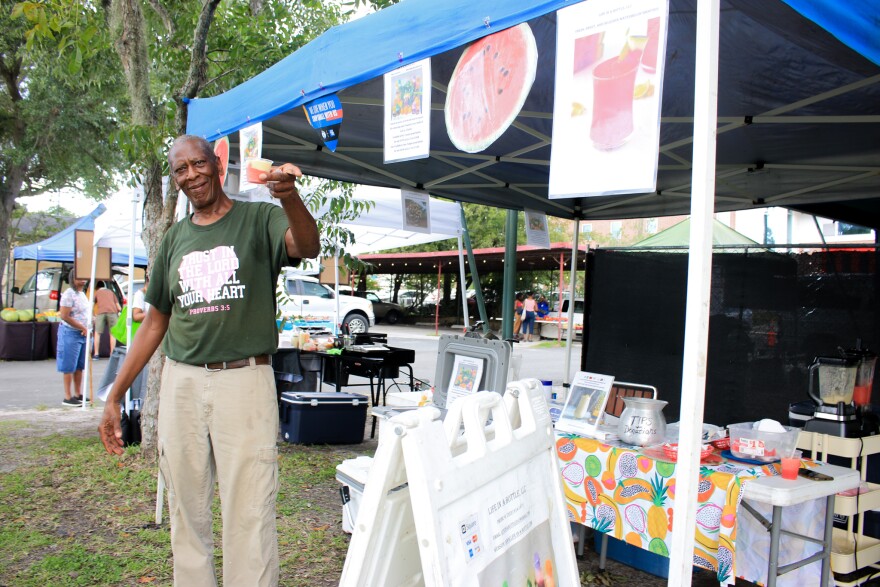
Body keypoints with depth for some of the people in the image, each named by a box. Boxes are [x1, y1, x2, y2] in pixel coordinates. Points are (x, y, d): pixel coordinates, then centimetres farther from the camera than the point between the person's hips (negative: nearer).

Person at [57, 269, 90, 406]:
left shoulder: (82, 294, 14)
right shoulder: (69, 294, -13)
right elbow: (64, 316, -18)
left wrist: (87, 329, 5)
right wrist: (83, 328, -15)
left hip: (83, 334, 8)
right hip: (70, 333, -8)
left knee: (80, 366, 13)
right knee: (69, 366, -3)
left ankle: (78, 394, 21)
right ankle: (67, 397, 3)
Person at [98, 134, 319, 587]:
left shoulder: (258, 219, 1)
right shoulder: (174, 239, 14)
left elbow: (307, 247, -20)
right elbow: (155, 323, 17)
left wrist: (290, 197, -41)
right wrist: (114, 396, 15)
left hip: (245, 381, -4)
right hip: (181, 383, 5)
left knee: (248, 515, -3)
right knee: (187, 514, 12)